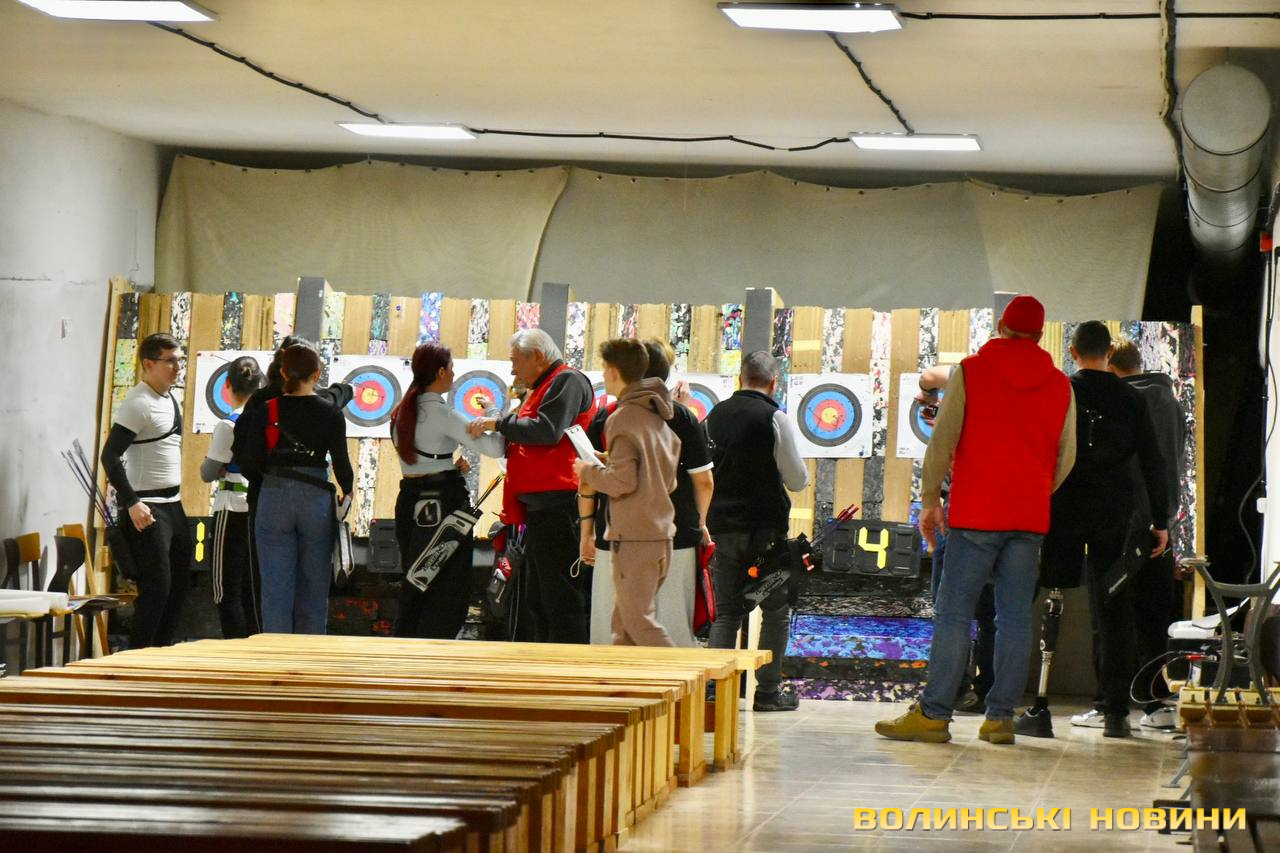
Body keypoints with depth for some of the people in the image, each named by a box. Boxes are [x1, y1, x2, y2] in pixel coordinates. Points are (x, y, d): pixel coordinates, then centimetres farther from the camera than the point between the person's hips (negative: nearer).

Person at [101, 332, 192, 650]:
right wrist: (132, 503, -24)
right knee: (157, 587, -12)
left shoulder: (171, 399, 14)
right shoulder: (138, 404, -14)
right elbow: (110, 456, -20)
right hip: (146, 510, -9)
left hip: (173, 505, 9)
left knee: (179, 586, 12)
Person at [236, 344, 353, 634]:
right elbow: (342, 464, -2)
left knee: (276, 591, 2)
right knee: (313, 593, 7)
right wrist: (347, 493, 17)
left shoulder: (264, 412, 0)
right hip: (317, 500, 0)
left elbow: (251, 465, -2)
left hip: (274, 500, 0)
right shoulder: (331, 414, -1)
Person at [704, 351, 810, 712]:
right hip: (764, 526, -5)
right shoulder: (774, 418, -10)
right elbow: (797, 479, -8)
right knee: (776, 609, 4)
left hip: (722, 525, 5)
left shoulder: (715, 416, 6)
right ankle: (767, 690, 2)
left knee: (726, 610, 10)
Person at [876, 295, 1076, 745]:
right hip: (1031, 519, 3)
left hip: (976, 512, -3)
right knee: (1015, 616, 4)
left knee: (954, 612, -3)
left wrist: (930, 500, 3)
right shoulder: (1060, 386, 9)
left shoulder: (971, 371, 0)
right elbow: (1066, 457, 12)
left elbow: (942, 440, -3)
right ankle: (1000, 717, 3)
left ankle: (934, 713, -6)